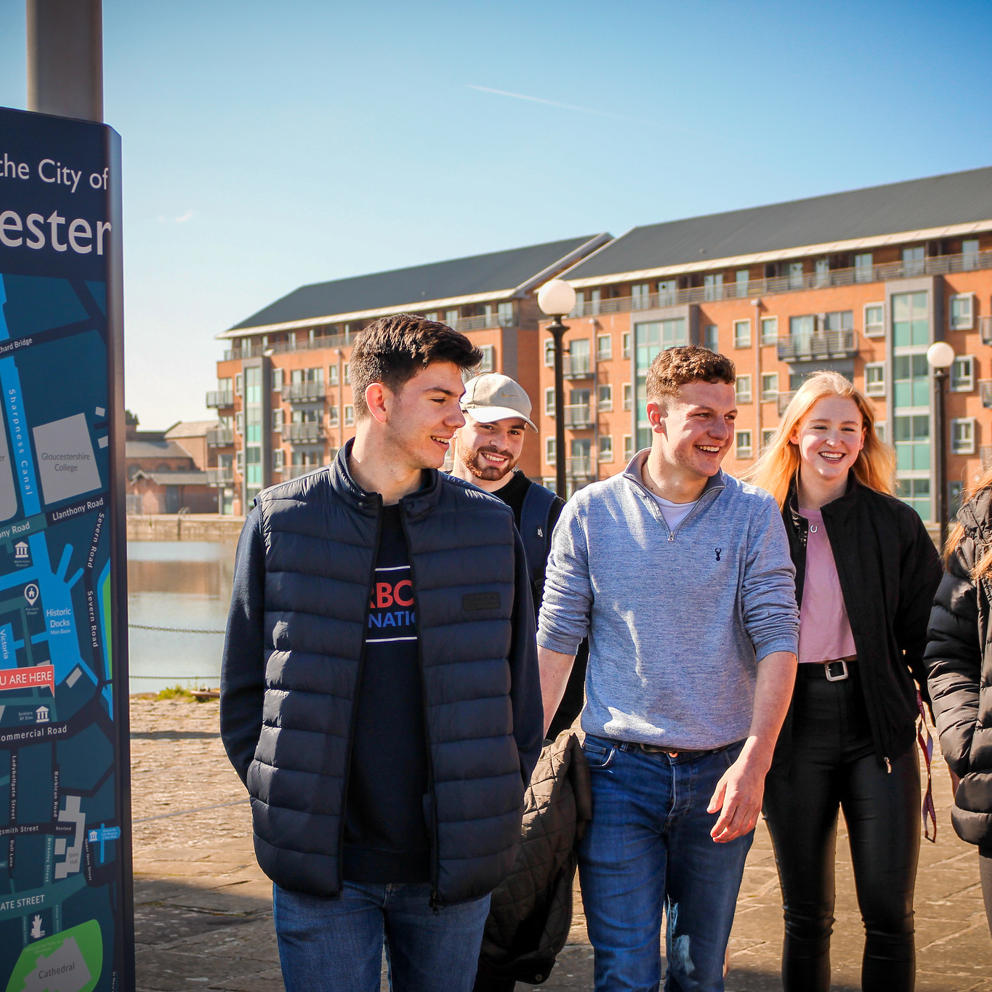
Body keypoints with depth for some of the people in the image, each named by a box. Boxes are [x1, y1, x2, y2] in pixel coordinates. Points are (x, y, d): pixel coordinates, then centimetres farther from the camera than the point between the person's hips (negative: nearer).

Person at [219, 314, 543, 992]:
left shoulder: (488, 526, 4)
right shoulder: (282, 521, 0)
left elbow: (520, 681, 9)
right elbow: (245, 686, 4)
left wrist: (501, 808, 4)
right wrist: (284, 804, -1)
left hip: (455, 863, 2)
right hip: (321, 868, -1)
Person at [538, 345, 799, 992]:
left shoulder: (754, 514, 0)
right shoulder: (590, 513, 0)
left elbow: (777, 639, -6)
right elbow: (556, 642, 2)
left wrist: (754, 762, -17)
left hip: (721, 773, 1)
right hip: (620, 768, -1)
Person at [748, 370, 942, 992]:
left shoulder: (895, 524, 3)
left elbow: (929, 631, 4)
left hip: (877, 725, 0)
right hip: (795, 725, 1)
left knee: (889, 915, 0)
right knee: (806, 915, 9)